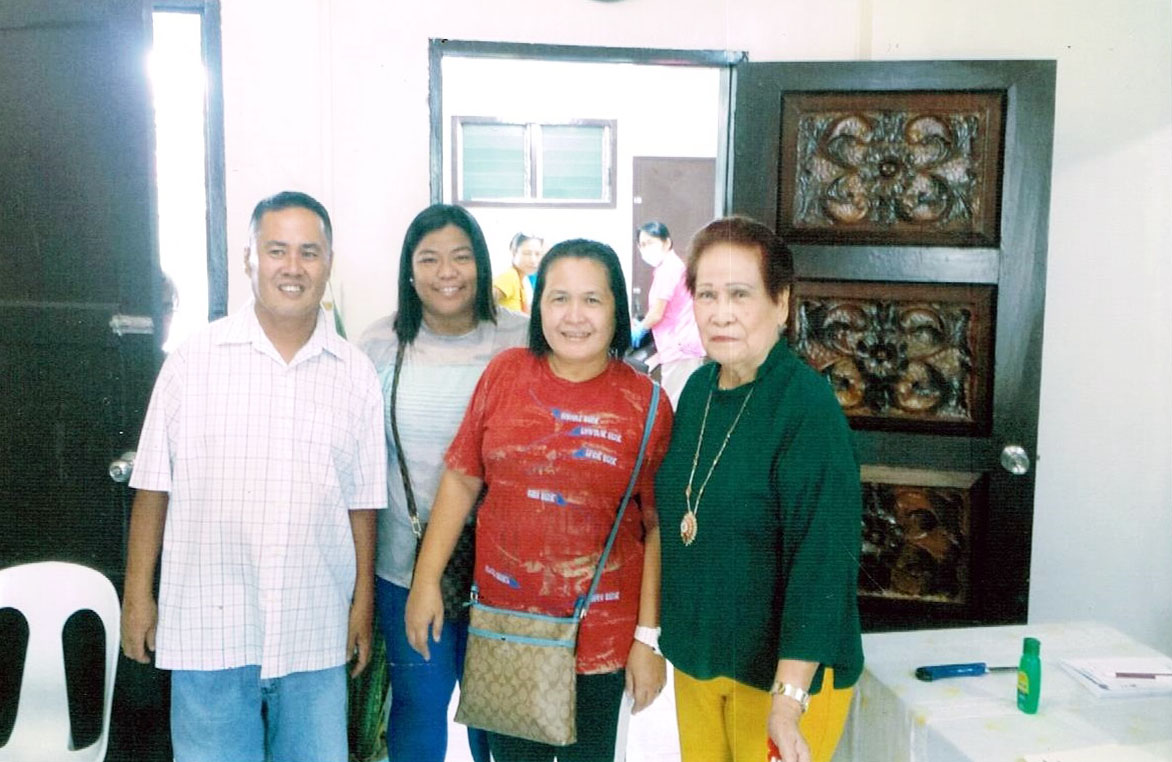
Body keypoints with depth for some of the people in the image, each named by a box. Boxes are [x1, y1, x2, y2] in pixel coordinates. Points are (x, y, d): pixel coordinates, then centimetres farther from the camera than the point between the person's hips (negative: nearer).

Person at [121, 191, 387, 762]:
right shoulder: (195, 359, -2)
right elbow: (153, 486, 2)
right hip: (209, 629, -1)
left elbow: (361, 501, 6)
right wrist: (137, 594, 1)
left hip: (315, 634, 2)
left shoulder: (355, 374, 2)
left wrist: (363, 605, 7)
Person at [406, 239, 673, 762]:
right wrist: (425, 579, -2)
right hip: (503, 624, 2)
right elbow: (461, 479, 2)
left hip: (600, 636, -1)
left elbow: (660, 528, -6)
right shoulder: (504, 374, -3)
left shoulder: (645, 403, -8)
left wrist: (648, 637, -7)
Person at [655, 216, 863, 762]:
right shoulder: (698, 388, 0)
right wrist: (669, 634, 15)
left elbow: (821, 564, -23)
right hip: (695, 657, 6)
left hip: (784, 672, -6)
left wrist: (788, 703, -25)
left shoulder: (809, 408, -21)